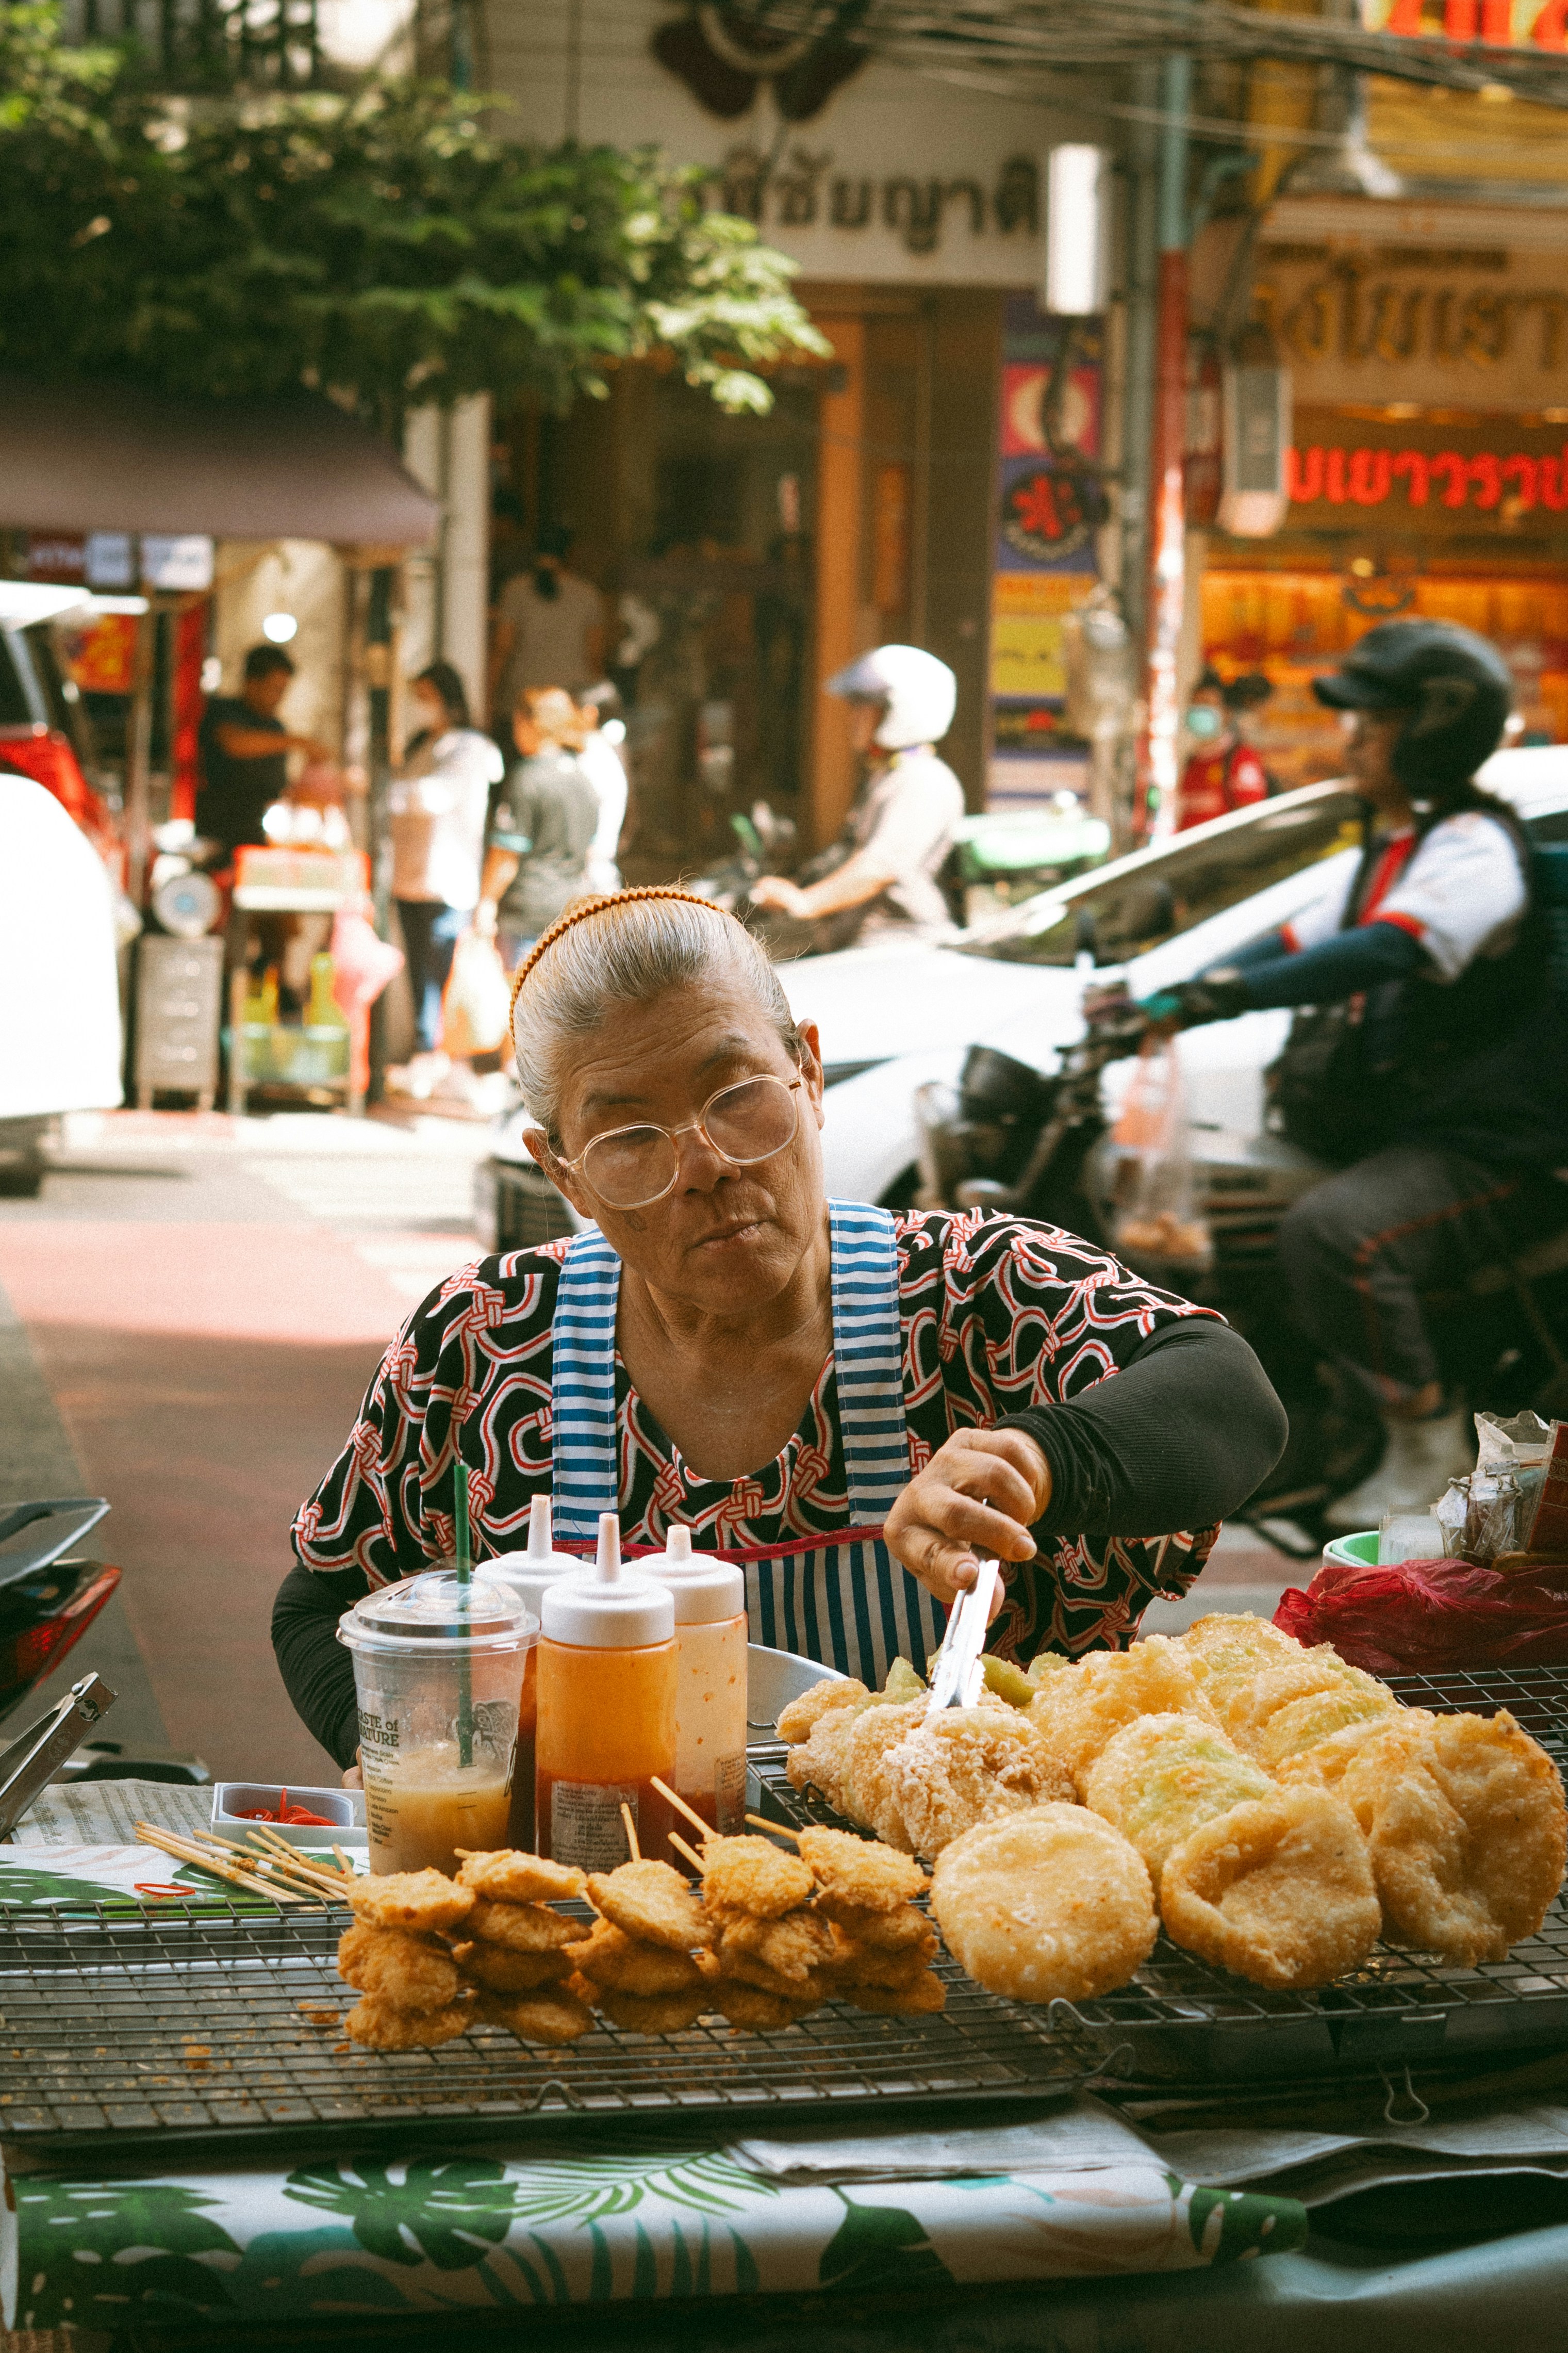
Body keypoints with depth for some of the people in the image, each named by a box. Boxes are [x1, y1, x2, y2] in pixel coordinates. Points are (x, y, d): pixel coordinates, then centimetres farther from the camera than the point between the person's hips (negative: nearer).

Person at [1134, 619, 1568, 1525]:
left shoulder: (1475, 846, -16)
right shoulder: (1391, 847, 18)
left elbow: (1387, 951, -31)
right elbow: (1300, 941, 18)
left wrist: (1231, 994, -39)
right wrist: (1176, 992, 3)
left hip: (1487, 1148, -11)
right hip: (1397, 1119, 11)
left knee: (1332, 1234, -33)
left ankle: (1431, 1441, -16)